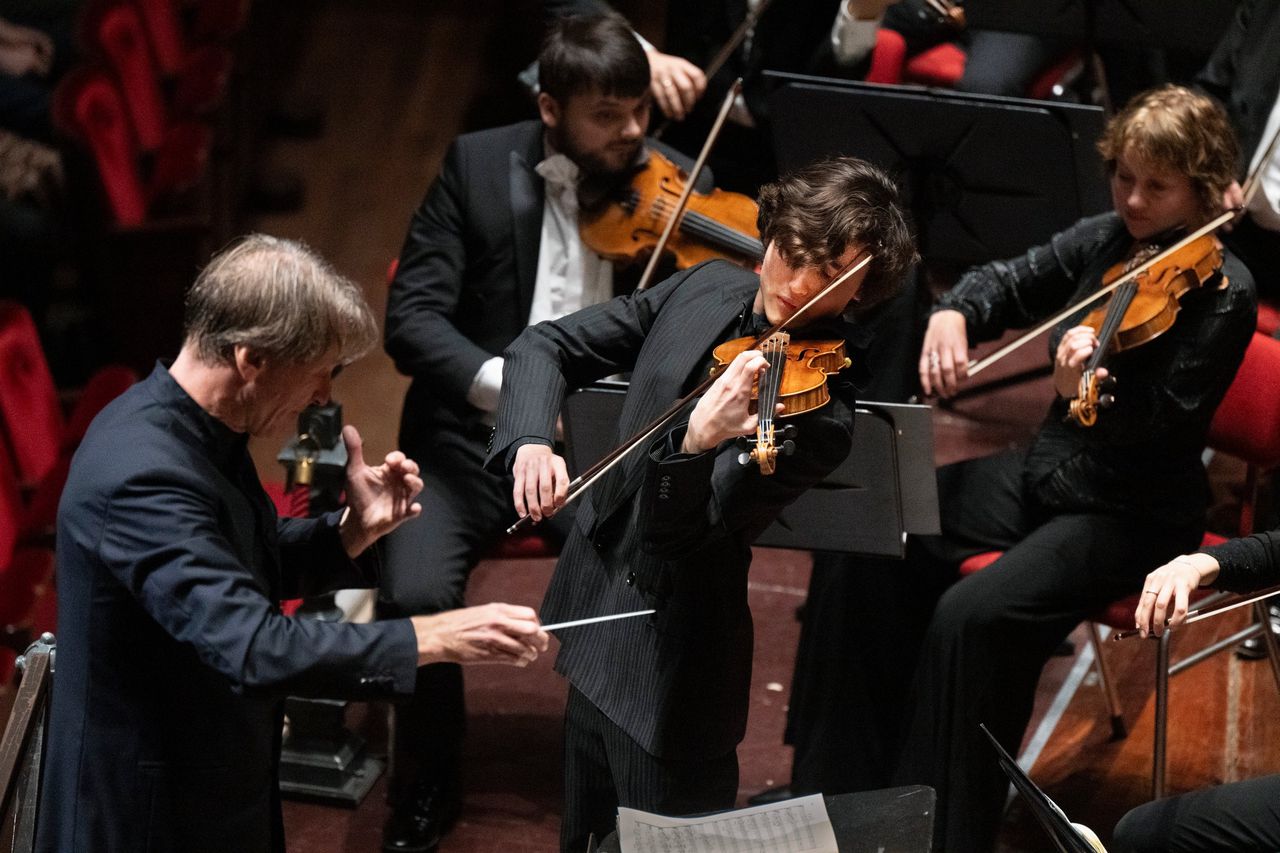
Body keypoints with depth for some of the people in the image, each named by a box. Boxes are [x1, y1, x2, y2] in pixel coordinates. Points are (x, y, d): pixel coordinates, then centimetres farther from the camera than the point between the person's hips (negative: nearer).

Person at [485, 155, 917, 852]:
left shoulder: (819, 414, -22)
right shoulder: (704, 289, -2)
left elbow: (683, 540, -27)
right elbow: (545, 346, 1)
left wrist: (694, 443, -47)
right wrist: (529, 440, -18)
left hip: (669, 666, -7)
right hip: (594, 610, 7)